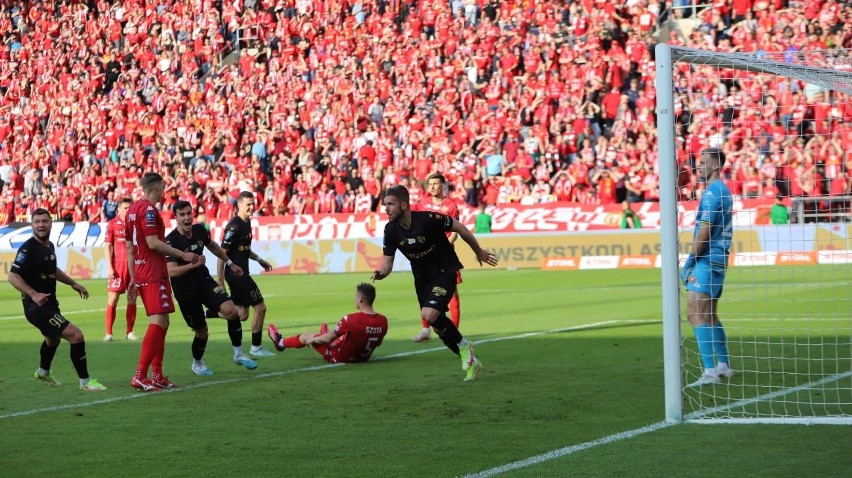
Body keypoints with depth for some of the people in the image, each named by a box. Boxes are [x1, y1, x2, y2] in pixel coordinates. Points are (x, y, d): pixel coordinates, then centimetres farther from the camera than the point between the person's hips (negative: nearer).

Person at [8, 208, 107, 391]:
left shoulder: (49, 246, 7)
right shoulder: (28, 249, -20)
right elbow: (13, 276, -23)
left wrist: (73, 283, 24)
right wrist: (33, 294, -32)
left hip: (50, 303, 10)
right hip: (37, 306, -10)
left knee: (54, 338, 35)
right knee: (76, 335, -18)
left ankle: (43, 372, 62)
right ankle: (85, 381, -7)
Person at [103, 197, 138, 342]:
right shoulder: (112, 224, 0)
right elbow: (108, 246, -1)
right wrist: (109, 267, -9)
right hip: (118, 265, -3)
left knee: (132, 299, 5)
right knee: (112, 298, -6)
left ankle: (129, 332, 13)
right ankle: (108, 333, -3)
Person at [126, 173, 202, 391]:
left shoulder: (133, 210, 16)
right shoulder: (148, 210, -12)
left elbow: (130, 248, 19)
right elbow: (153, 243, -20)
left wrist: (133, 278, 22)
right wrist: (183, 255, -14)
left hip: (141, 273, 10)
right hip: (154, 275, -10)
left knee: (162, 323, 15)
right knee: (157, 322, -13)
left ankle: (157, 376, 15)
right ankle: (140, 376, -19)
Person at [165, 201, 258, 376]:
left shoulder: (199, 230, -1)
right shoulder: (171, 241, -20)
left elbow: (212, 245, 22)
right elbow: (171, 271, -29)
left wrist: (230, 264, 29)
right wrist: (193, 264, -32)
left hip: (204, 281, 5)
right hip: (185, 290, -5)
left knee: (231, 311, -17)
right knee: (201, 331, 2)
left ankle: (238, 354, 0)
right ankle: (197, 364, 33)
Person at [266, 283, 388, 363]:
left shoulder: (351, 319, -30)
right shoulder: (383, 321, -15)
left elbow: (329, 338, -18)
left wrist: (313, 339, 4)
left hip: (340, 356, -5)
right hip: (363, 358, 5)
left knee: (308, 335, 20)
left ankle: (281, 343, 49)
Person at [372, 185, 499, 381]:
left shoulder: (428, 218, -26)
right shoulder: (391, 230, -9)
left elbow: (459, 228, -12)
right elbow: (387, 261, -3)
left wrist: (479, 252, 1)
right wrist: (381, 272, -28)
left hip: (445, 271, -6)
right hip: (422, 278, 6)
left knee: (429, 315, -25)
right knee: (439, 326, 8)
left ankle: (463, 346, -1)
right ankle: (470, 361, 27)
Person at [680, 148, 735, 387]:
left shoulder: (712, 192, -14)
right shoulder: (724, 190, 16)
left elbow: (704, 233, -18)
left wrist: (689, 262, -11)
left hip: (706, 261, -10)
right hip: (718, 260, 10)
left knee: (696, 315, -13)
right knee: (709, 316, 18)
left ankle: (710, 372, -18)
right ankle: (724, 365, 24)